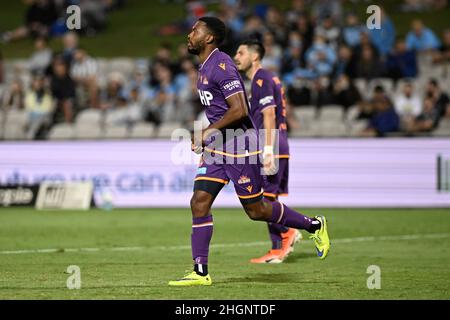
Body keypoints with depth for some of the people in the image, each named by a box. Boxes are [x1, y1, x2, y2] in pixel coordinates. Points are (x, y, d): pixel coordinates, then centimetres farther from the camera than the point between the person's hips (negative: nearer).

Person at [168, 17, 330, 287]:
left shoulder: (221, 66, -17)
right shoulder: (205, 66, 14)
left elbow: (239, 109, -24)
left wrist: (207, 132, -19)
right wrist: (207, 136, 21)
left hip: (240, 144, -9)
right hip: (217, 146, 9)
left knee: (256, 210, 1)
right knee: (199, 203, -3)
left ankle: (314, 225, 21)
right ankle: (200, 273, -3)